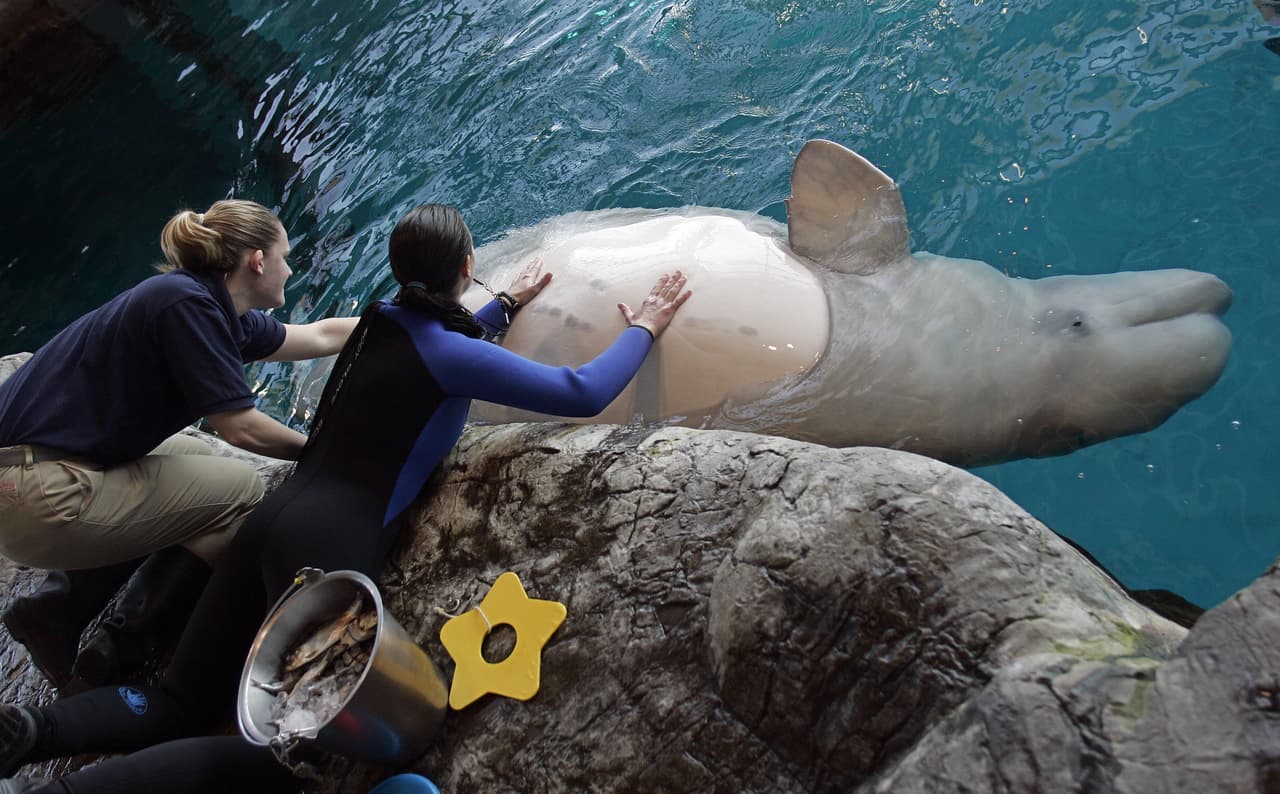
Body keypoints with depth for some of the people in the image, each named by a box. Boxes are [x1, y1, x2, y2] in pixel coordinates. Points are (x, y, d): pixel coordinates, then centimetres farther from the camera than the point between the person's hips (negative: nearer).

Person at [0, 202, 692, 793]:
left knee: (177, 708, 15)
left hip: (276, 518, 8)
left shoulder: (384, 319, 14)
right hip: (328, 543, -8)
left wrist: (507, 304, 48)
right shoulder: (451, 353, -9)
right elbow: (582, 394, -7)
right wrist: (642, 330, 9)